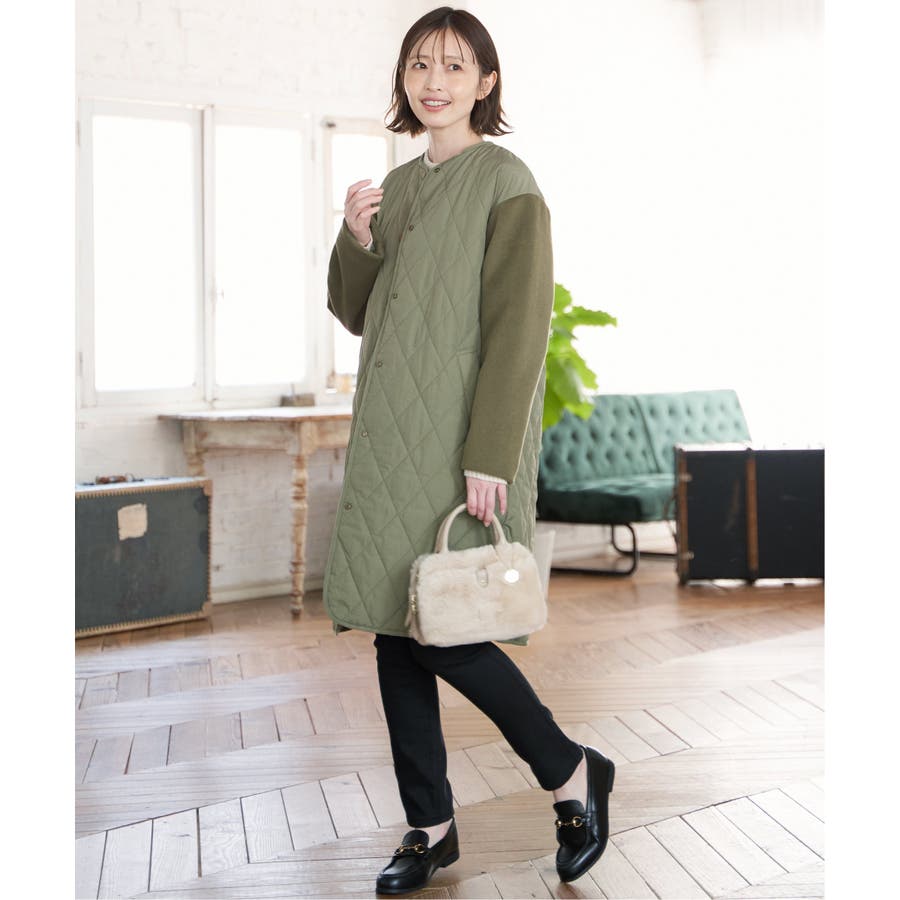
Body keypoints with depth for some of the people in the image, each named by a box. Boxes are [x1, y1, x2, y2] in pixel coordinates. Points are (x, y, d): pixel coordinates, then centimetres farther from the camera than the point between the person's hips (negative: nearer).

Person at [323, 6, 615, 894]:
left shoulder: (506, 182, -7)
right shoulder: (398, 185, 15)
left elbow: (519, 328, -14)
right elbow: (356, 315, 16)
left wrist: (489, 457, -20)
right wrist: (356, 239, -3)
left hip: (460, 446, -7)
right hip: (389, 443, 7)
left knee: (439, 632, -9)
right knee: (394, 631, 7)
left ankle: (573, 773, 12)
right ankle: (429, 825, 19)